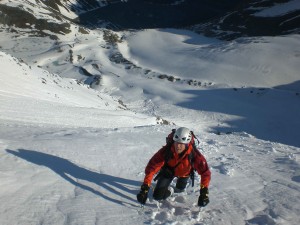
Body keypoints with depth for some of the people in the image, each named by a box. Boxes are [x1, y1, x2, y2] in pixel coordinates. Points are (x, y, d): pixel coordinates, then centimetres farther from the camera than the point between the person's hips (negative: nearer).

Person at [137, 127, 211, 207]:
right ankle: (168, 191, 23)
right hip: (169, 169, 0)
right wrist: (145, 188, -42)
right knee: (157, 196, -10)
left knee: (179, 189, 26)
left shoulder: (194, 154, -41)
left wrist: (204, 192, -44)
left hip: (184, 172, 1)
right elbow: (152, 167, -37)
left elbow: (205, 171, -36)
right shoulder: (166, 150, -40)